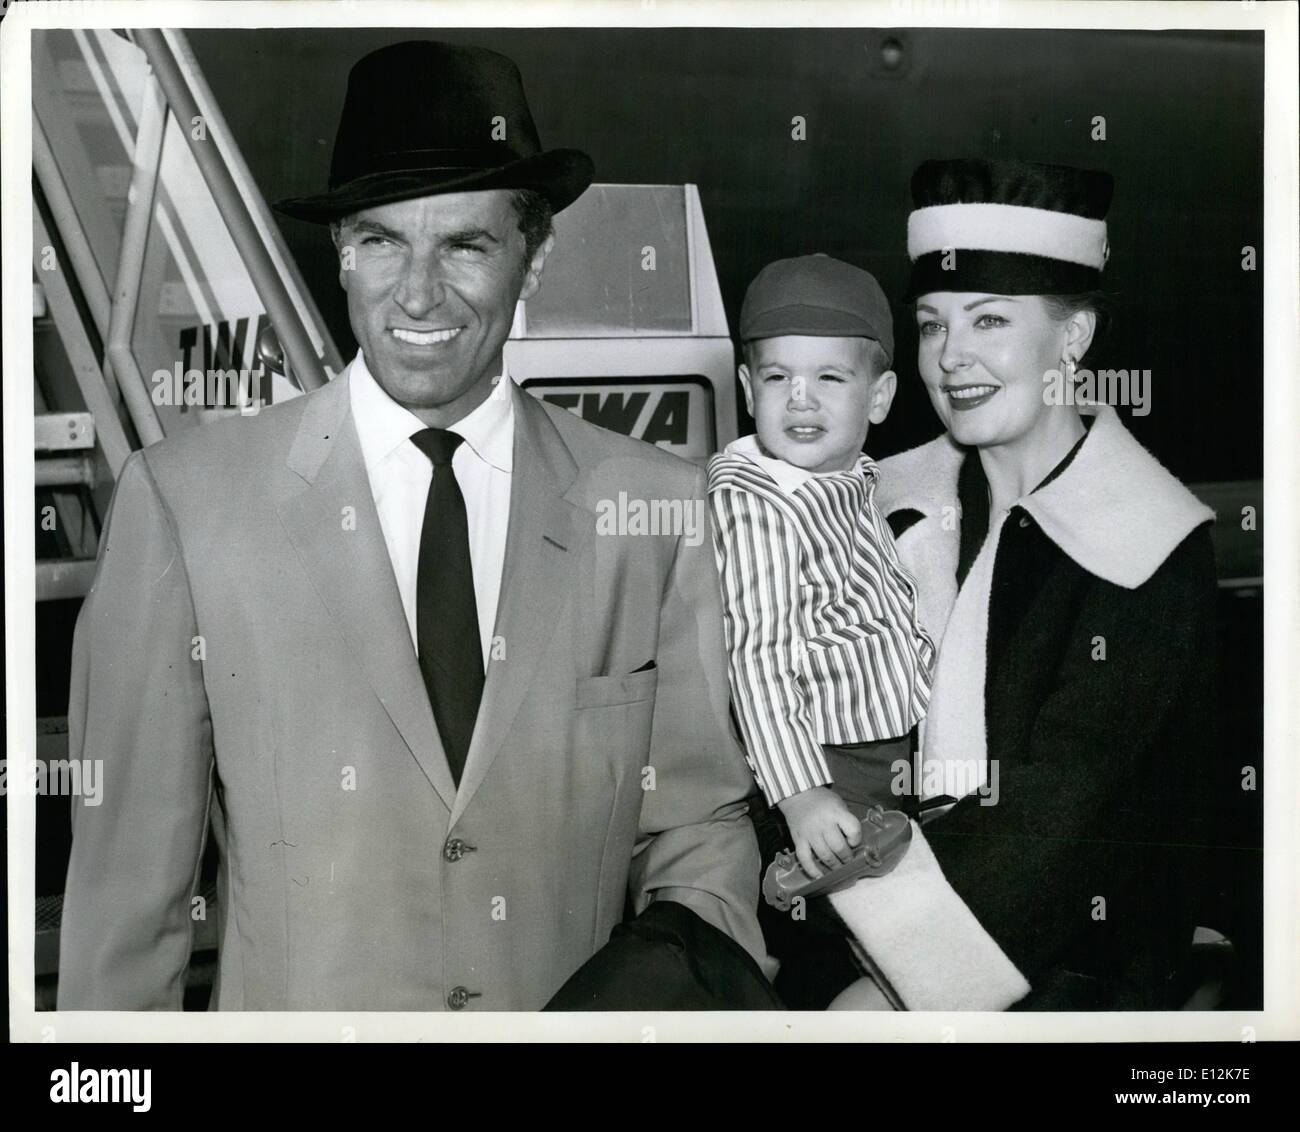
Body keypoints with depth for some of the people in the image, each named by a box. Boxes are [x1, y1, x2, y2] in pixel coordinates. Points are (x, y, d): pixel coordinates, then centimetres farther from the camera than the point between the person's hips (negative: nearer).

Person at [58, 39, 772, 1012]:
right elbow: (129, 869, -9)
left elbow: (700, 817, -3)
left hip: (588, 1006, 1)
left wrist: (689, 935, -20)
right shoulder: (182, 498, -12)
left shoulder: (659, 503, -8)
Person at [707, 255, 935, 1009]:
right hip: (822, 781, -8)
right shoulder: (749, 502, -19)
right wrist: (799, 795, -33)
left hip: (895, 759, 8)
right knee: (817, 969, -1)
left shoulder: (859, 484, 8)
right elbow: (757, 657, -27)